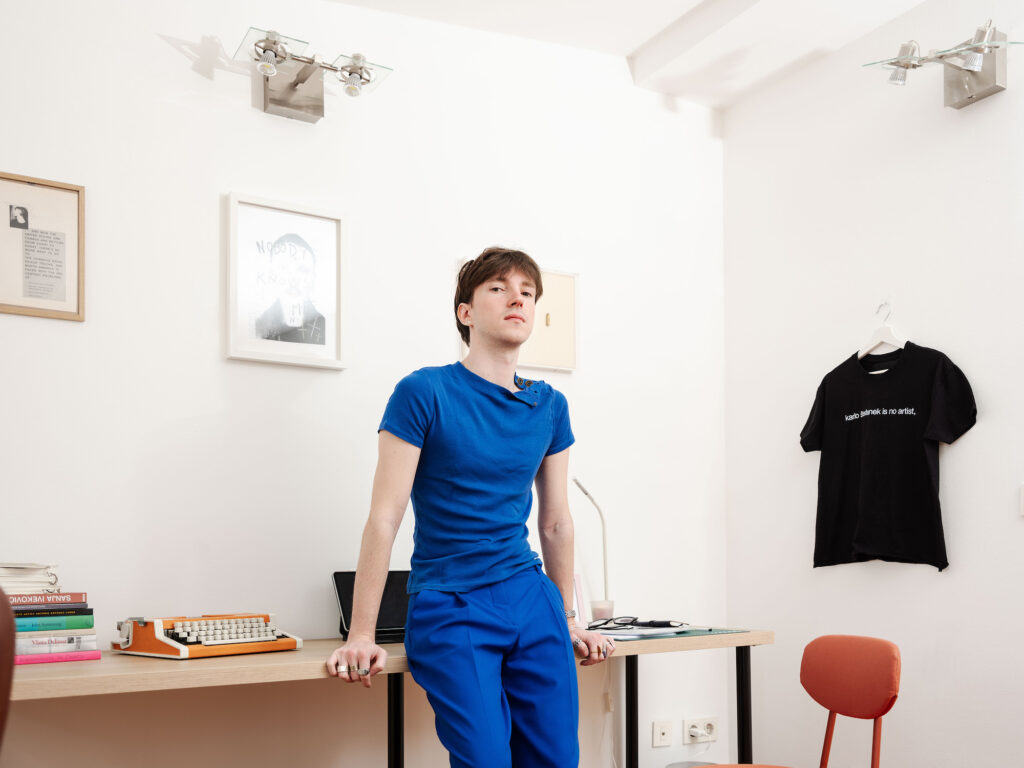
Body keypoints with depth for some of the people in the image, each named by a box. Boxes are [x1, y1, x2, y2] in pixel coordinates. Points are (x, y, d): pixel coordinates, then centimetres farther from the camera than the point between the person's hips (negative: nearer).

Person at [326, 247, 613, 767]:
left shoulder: (550, 406, 8)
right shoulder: (424, 393, -8)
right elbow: (383, 519, -10)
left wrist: (568, 619, 20)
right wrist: (361, 636, -12)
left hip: (533, 600, 5)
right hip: (450, 608, -5)